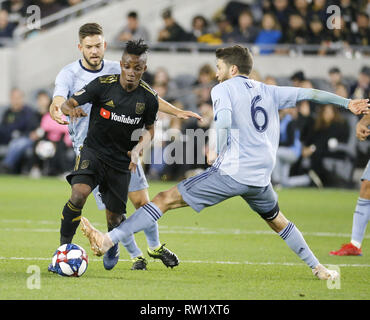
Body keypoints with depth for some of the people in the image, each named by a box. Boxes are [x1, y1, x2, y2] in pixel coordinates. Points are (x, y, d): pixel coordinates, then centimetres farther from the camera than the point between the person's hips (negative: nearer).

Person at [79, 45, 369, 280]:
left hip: (230, 172, -6)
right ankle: (319, 269, 35)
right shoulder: (268, 92, 17)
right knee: (277, 221, 33)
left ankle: (108, 241, -15)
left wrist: (219, 154, -3)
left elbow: (224, 122, -17)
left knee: (165, 199, -6)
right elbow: (308, 93, 23)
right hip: (261, 176, 6)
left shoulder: (223, 89, 2)